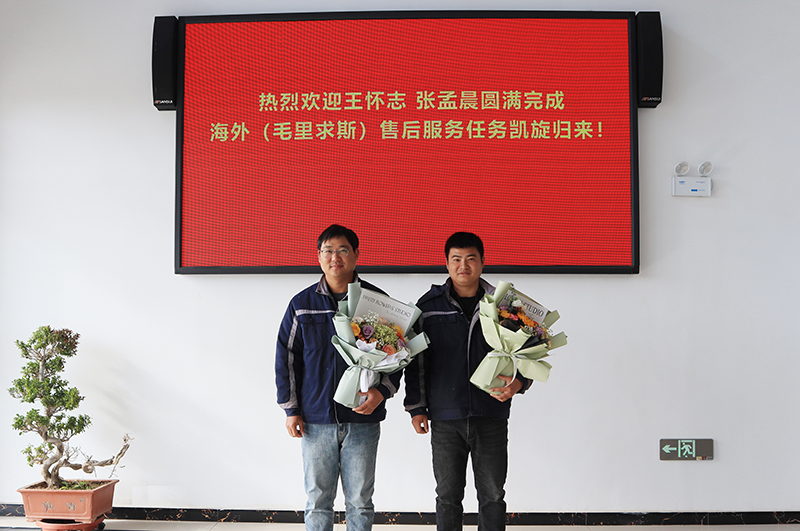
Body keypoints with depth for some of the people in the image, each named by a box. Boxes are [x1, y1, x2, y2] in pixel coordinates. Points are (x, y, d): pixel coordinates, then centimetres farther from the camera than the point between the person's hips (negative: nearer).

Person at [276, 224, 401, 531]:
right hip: (316, 419, 1)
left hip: (362, 417, 0)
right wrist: (291, 409, 2)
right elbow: (286, 357, 8)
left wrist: (382, 391, -12)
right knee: (317, 500, 6)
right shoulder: (302, 304, 5)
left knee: (360, 501, 8)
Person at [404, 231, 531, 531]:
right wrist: (416, 407, 2)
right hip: (445, 419, 0)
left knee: (492, 495, 6)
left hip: (491, 416, 0)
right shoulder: (429, 305, 4)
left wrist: (518, 383, -11)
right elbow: (415, 359, 7)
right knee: (448, 495, 6)